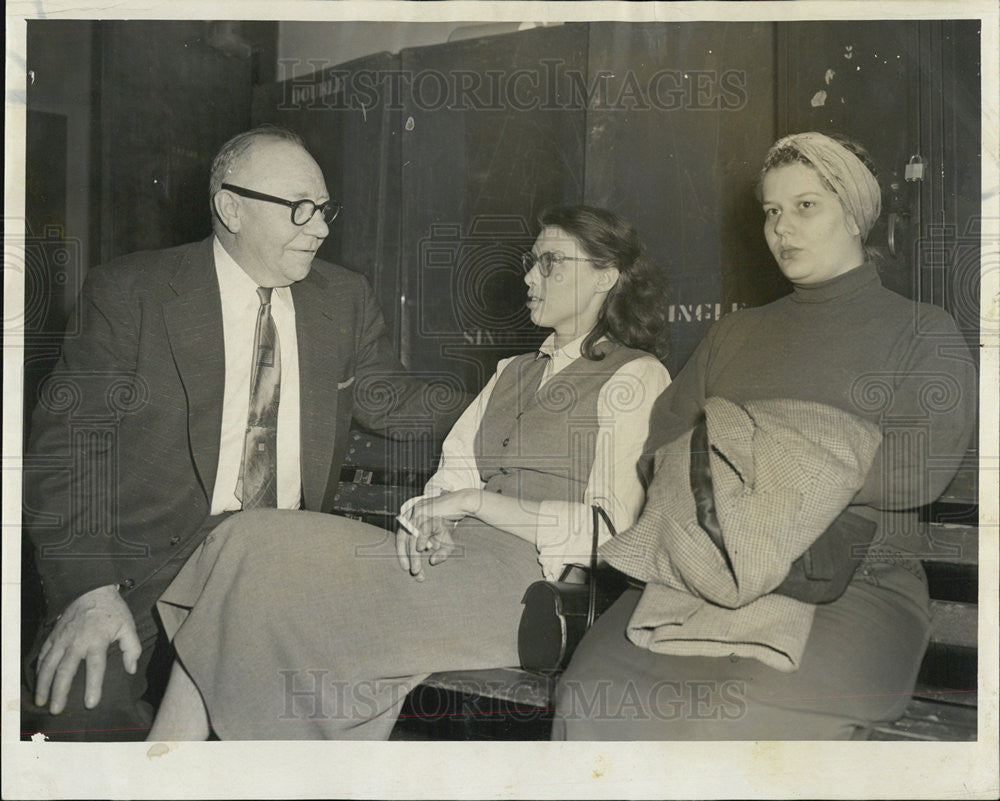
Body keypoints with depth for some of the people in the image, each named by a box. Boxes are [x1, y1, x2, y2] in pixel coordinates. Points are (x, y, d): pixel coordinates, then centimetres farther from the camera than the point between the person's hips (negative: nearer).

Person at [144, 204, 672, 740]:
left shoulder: (636, 376, 3)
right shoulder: (514, 371, 26)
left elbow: (608, 525, -8)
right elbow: (453, 470, 16)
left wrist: (474, 500, -8)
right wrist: (425, 517, -7)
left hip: (524, 575, -7)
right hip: (458, 555, 7)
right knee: (252, 544, -16)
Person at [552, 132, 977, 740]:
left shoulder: (924, 334, 11)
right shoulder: (735, 334, 25)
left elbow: (919, 468, -7)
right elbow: (662, 443, 15)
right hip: (710, 571, 4)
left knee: (731, 716, -33)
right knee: (592, 695, -24)